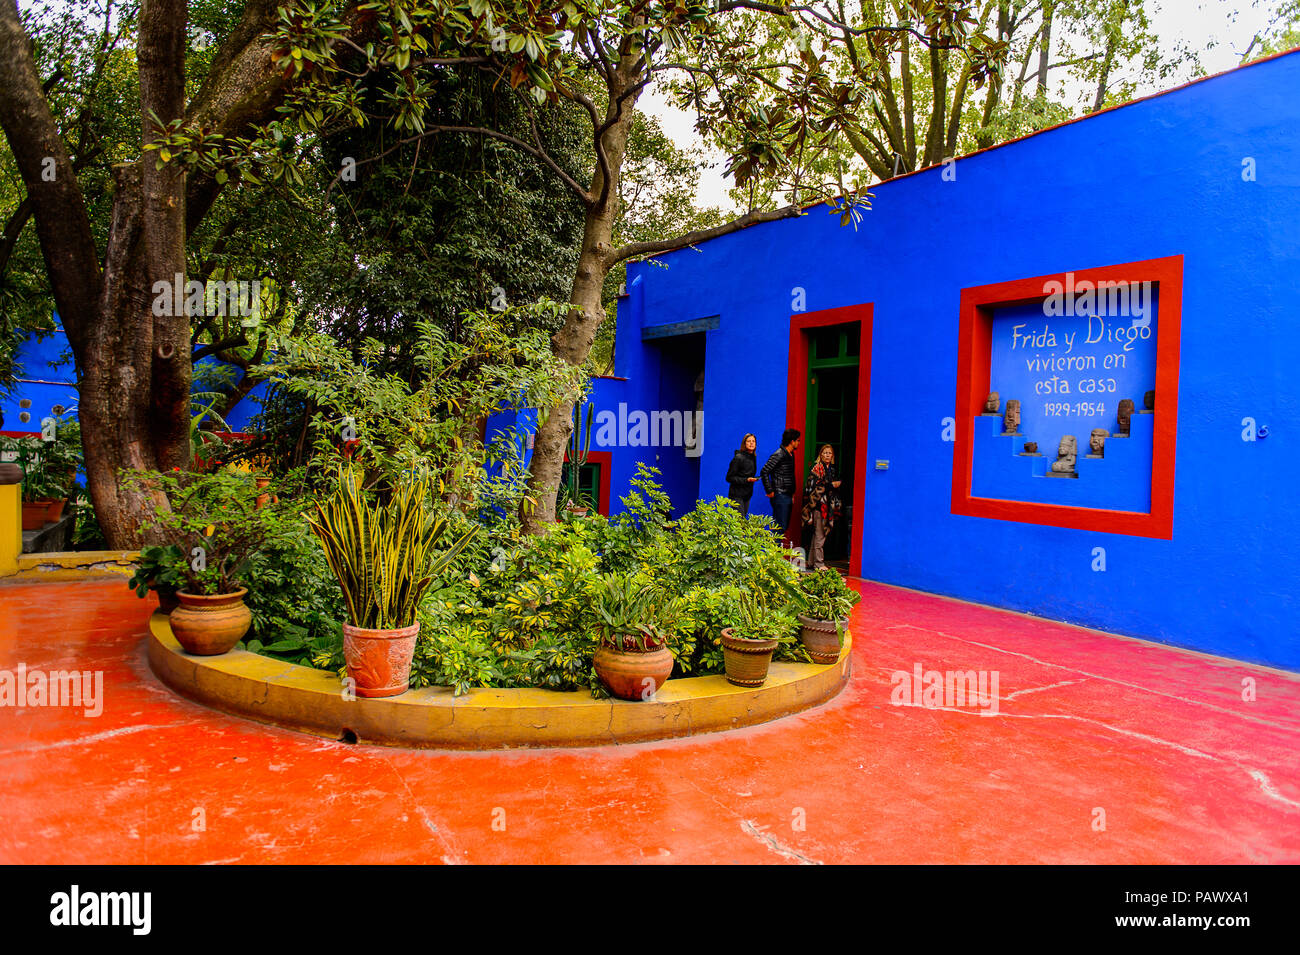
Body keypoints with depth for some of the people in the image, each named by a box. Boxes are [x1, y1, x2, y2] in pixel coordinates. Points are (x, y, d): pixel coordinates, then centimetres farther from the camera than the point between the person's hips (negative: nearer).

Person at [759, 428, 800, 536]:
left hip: (788, 496, 9)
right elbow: (764, 472, -19)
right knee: (780, 527, -9)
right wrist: (769, 491, -16)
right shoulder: (778, 455, -14)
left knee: (785, 526, 12)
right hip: (780, 496, -9)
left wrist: (793, 493, 18)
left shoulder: (791, 454, 15)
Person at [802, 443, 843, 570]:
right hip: (818, 504, -7)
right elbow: (814, 486, -14)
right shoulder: (817, 468, -5)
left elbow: (836, 486, 25)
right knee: (819, 536, -6)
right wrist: (832, 485, -12)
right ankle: (819, 563, -4)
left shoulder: (833, 469, 17)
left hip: (829, 506, 7)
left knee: (820, 534, 9)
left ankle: (813, 561, 15)